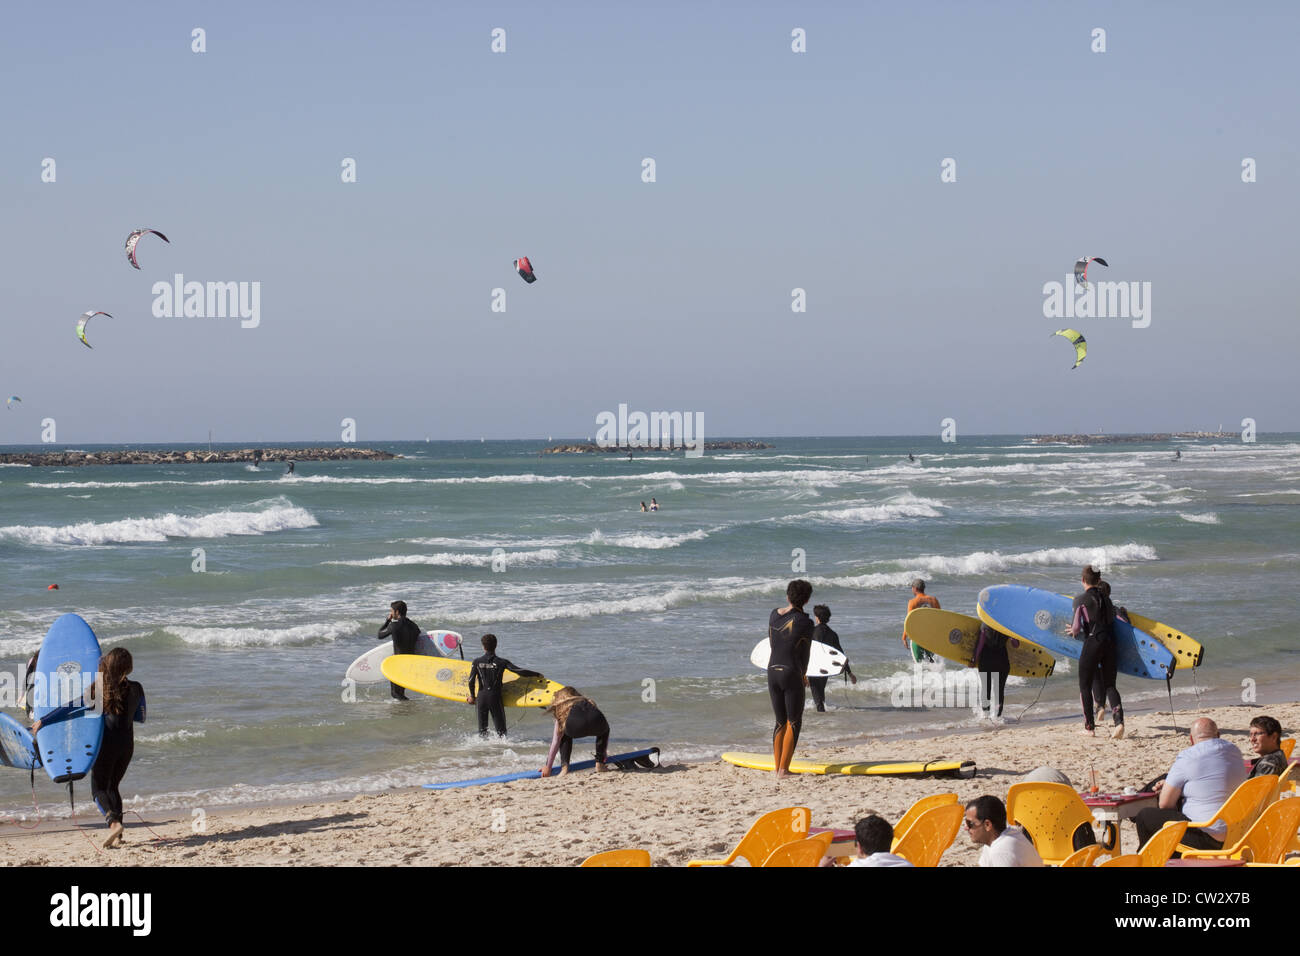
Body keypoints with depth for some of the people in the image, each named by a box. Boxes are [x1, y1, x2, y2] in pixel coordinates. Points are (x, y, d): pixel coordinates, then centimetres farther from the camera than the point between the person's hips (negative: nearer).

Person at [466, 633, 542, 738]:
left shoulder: (477, 662, 0)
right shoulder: (501, 662, -4)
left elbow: (471, 681, -2)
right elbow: (520, 671, -8)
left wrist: (472, 696, 13)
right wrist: (537, 674, 5)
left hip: (481, 697, 2)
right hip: (495, 698, -2)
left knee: (482, 728, 12)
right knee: (500, 729, 4)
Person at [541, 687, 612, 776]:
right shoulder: (588, 702, 43)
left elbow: (556, 742, 34)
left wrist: (548, 767, 38)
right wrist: (604, 752, 59)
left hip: (574, 726, -2)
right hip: (596, 724, 2)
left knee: (565, 736, 35)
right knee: (604, 730, 39)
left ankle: (564, 768, 17)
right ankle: (600, 764, 33)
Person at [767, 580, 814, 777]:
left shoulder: (774, 615, 5)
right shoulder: (805, 622, -12)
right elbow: (805, 653, -3)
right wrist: (803, 675, 17)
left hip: (772, 671, 5)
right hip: (792, 674, -5)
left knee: (781, 723, 16)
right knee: (793, 724, 5)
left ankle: (777, 768, 16)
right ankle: (783, 770, -1)